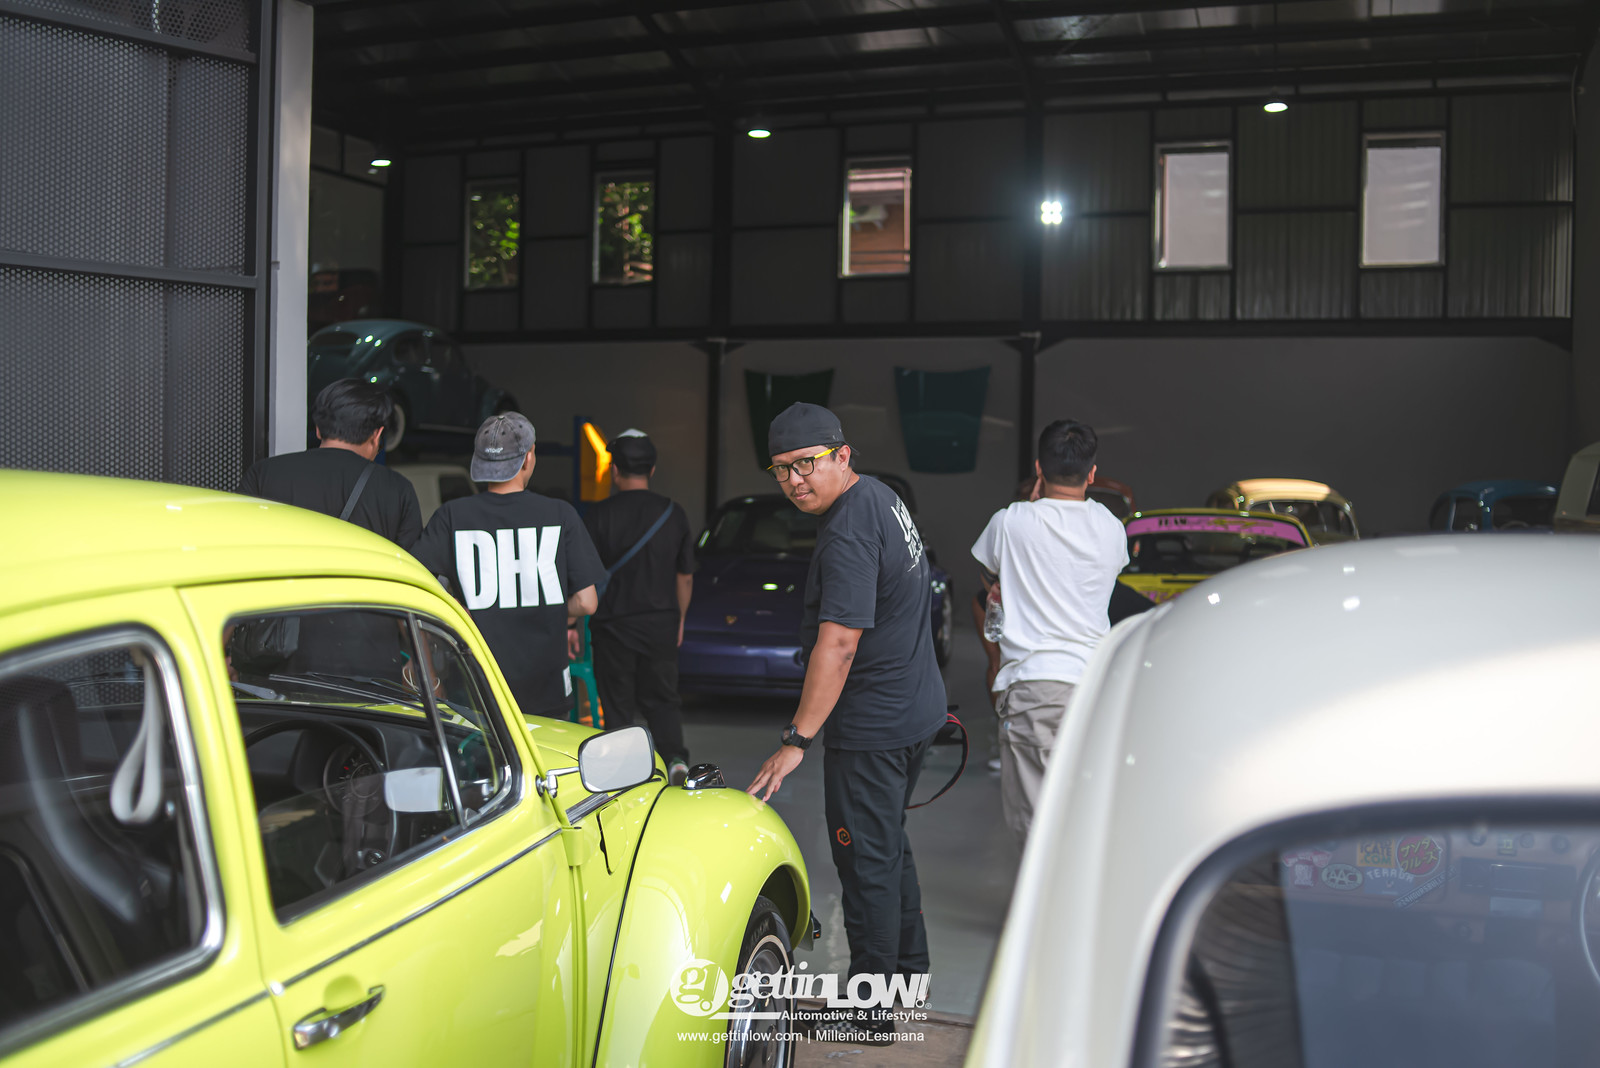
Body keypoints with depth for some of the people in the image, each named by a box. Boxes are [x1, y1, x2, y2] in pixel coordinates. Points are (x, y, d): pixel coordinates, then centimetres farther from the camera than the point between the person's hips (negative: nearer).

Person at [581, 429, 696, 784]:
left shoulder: (598, 515, -9)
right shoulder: (674, 514, 2)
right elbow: (685, 576, 9)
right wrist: (679, 619, 20)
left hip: (613, 624, -3)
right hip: (662, 624, 3)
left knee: (618, 705, 7)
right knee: (662, 698, 14)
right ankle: (674, 757, -7)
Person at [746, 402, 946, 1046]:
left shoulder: (848, 535, -24)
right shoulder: (882, 497, 9)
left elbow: (838, 643, -31)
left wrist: (797, 739, -31)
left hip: (872, 727, -10)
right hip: (915, 709, 10)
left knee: (867, 862, 0)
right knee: (890, 847, 22)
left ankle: (873, 1013, 10)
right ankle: (909, 974, 36)